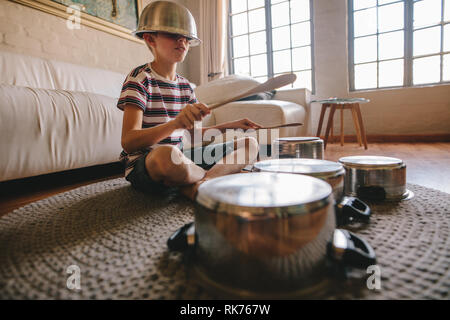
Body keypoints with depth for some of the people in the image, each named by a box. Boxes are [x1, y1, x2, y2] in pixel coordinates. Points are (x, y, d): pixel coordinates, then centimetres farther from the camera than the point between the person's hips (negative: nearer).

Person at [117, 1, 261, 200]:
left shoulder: (184, 85, 12)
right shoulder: (140, 78, -8)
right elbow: (128, 142, -20)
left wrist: (230, 126, 4)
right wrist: (176, 123, -36)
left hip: (180, 158, 7)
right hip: (143, 165, -7)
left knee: (250, 144, 4)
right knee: (168, 153, -44)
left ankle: (197, 186, -19)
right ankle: (217, 177, -12)